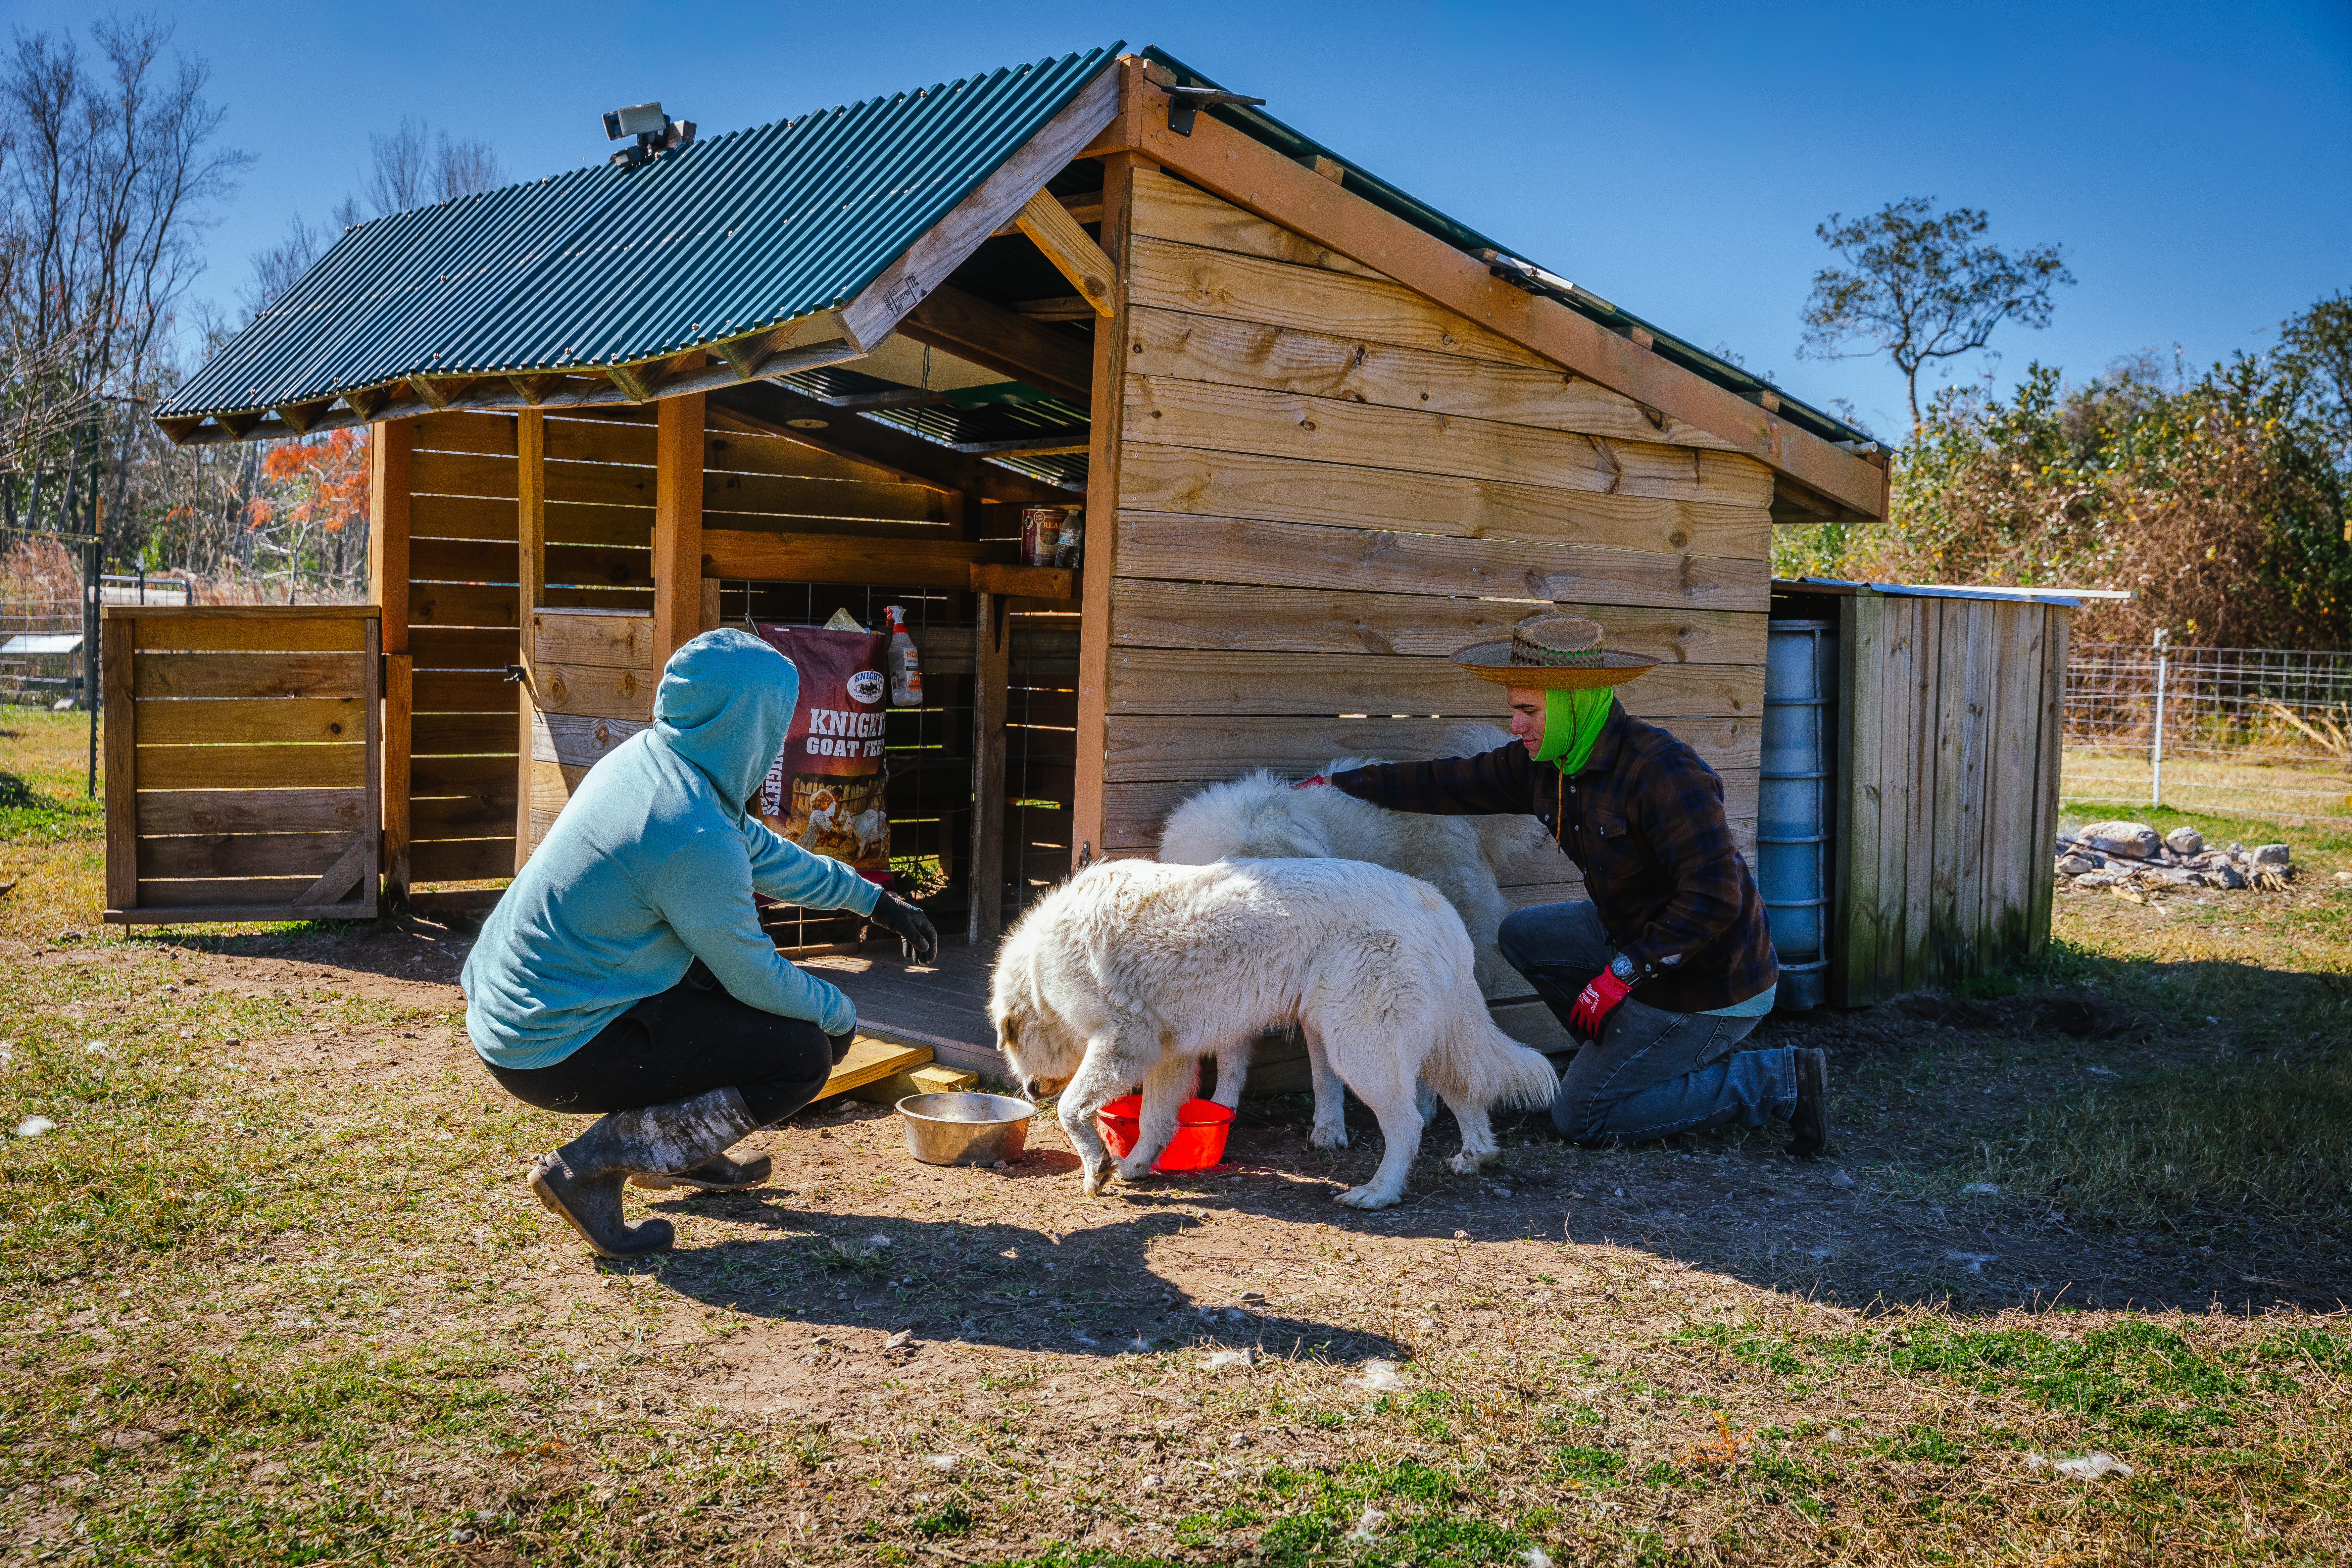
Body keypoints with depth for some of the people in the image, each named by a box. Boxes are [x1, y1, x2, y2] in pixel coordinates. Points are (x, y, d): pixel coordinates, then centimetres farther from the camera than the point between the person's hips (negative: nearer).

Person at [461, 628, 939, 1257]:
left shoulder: (646, 756, 2)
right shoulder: (696, 839, -25)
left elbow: (761, 851, 18)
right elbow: (758, 980, -12)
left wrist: (874, 900, 24)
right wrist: (842, 1015, 7)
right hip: (553, 1055, -9)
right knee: (804, 1056, -7)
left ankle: (680, 1152, 27)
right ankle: (592, 1164, -8)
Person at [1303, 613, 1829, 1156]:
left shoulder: (1663, 772, -28)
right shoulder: (1546, 761, -2)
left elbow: (1713, 898, -30)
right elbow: (1452, 782, 8)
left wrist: (1624, 972, -27)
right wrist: (1339, 783, 8)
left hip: (1709, 985, -9)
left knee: (1580, 1117, -4)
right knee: (1523, 936, 14)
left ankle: (1779, 1081, -2)